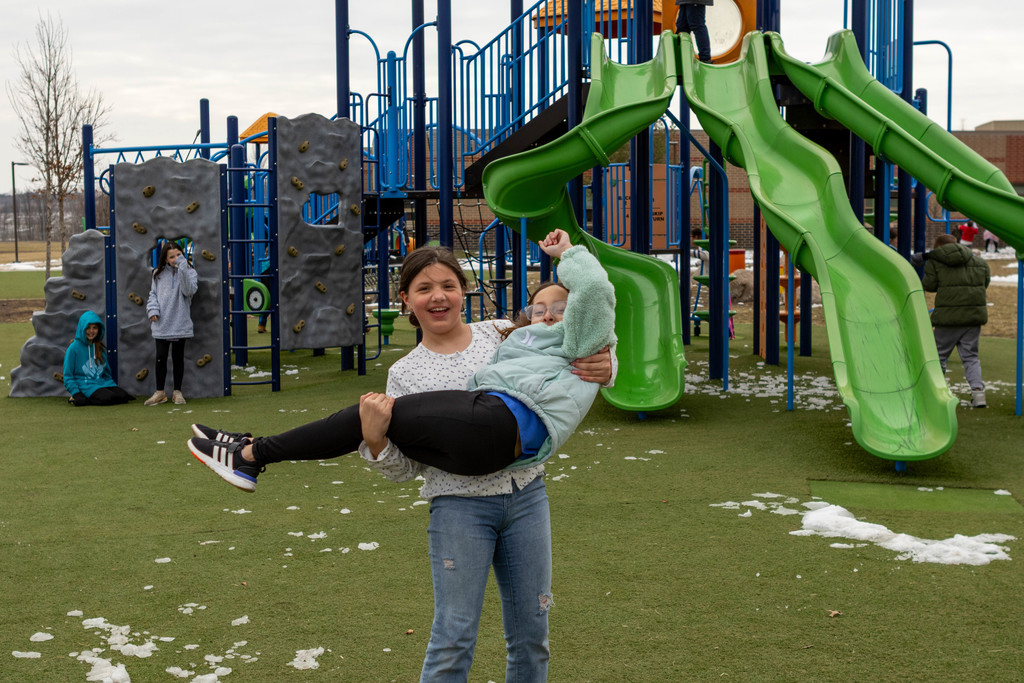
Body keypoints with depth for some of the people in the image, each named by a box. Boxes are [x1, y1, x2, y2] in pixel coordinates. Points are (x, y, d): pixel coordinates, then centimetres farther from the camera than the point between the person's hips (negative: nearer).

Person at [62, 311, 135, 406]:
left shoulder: (100, 348, 15)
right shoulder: (74, 348, -2)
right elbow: (68, 375, -4)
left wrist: (113, 386, 10)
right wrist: (76, 393, -14)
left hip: (102, 383, 7)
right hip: (85, 385, -7)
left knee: (123, 396, -22)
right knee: (108, 398, -33)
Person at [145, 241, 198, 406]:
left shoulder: (189, 272, 0)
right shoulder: (159, 273, 9)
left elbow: (189, 290, -17)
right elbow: (153, 293, 15)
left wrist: (182, 268, -20)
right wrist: (152, 309, -1)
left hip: (180, 323, -2)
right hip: (161, 324, 2)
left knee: (178, 358, 7)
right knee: (160, 357, 3)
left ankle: (177, 392, 16)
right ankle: (160, 393, 12)